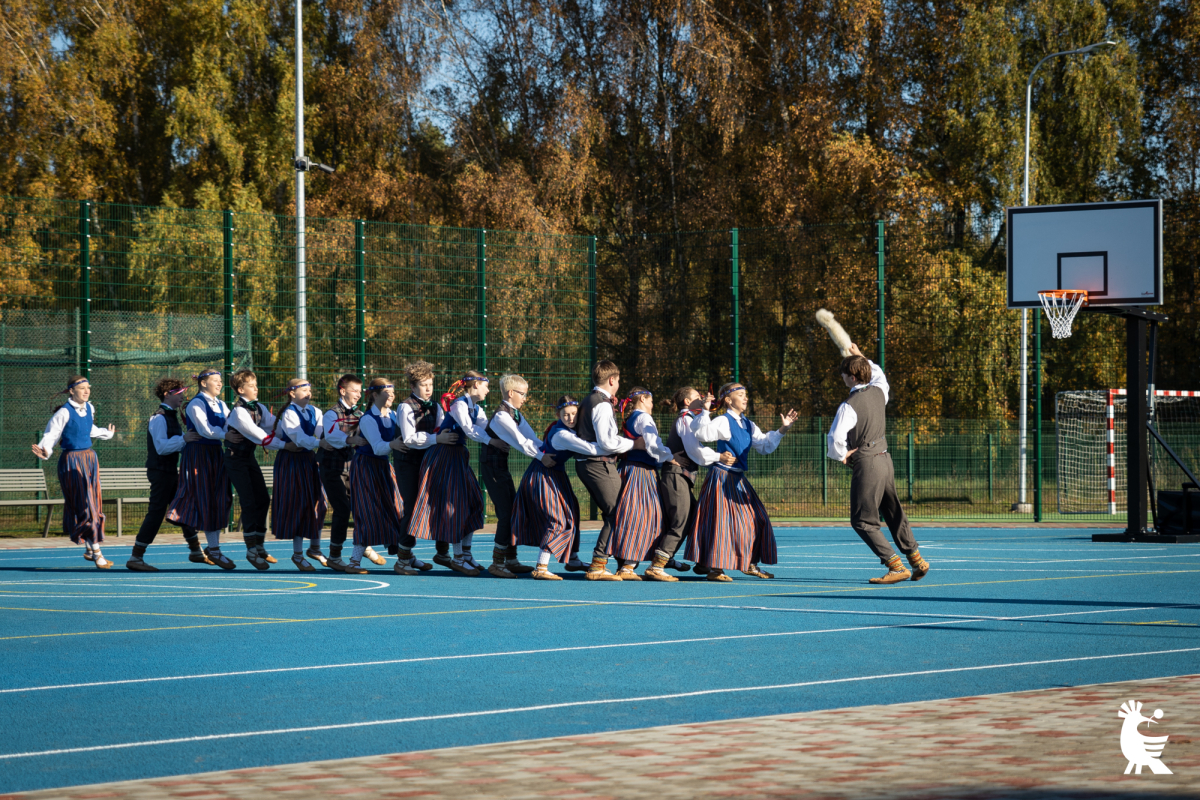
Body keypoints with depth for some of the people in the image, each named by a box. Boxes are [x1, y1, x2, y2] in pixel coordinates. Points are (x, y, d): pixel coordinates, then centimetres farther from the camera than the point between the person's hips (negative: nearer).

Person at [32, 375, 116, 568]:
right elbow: (51, 434, -14)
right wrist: (45, 451, -34)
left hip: (89, 458, 7)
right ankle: (96, 553, -5)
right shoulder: (64, 413, -14)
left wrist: (106, 434, 44)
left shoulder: (89, 408, 7)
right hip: (72, 461, -7)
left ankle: (89, 549, 26)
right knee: (85, 505, -8)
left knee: (94, 503, 11)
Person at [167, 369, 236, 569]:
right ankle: (213, 549, -2)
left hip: (216, 454, 8)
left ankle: (213, 547, 13)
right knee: (206, 500, -5)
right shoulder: (196, 404, -9)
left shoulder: (220, 405, 15)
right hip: (199, 453, -8)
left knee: (220, 500, 5)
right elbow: (205, 430, -20)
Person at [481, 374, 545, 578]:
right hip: (491, 463, -10)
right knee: (505, 513, -11)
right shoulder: (501, 416, -19)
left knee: (513, 510, 11)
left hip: (502, 464, 10)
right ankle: (497, 563, -7)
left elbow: (531, 437, 3)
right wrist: (541, 456, -29)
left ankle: (511, 560, 18)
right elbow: (520, 441, -25)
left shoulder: (515, 414, 10)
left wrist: (550, 451, -8)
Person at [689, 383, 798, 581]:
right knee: (723, 520, -9)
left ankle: (750, 564, 20)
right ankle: (715, 569, -3)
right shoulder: (723, 422, -12)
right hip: (722, 477, -9)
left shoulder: (748, 425, 13)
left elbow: (765, 445, 18)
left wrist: (782, 430, 10)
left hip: (739, 479, 9)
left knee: (756, 519, 10)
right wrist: (705, 411, -34)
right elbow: (701, 433, -27)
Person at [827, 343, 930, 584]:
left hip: (866, 465, -8)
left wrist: (841, 456, -7)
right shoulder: (878, 392, 4)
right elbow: (879, 375, 30)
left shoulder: (850, 405, -17)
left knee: (862, 522, -1)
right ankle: (917, 561, 23)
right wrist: (861, 357, 36)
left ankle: (896, 566, -8)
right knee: (895, 514, 18)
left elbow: (836, 438, -25)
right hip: (885, 458, 8)